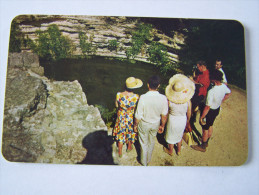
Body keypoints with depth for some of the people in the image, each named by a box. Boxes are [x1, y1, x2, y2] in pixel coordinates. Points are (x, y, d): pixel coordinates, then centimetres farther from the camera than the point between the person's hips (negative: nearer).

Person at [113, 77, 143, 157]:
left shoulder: (119, 95, -25)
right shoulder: (136, 97, -30)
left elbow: (116, 105, -7)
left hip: (121, 118, 1)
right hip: (131, 119, -1)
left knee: (121, 134, 23)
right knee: (130, 132, 27)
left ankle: (120, 152, 42)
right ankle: (129, 147, 53)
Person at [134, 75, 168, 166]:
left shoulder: (143, 98, -31)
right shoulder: (163, 98, -23)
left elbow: (138, 115, -21)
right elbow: (164, 115, -9)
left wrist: (135, 125, -3)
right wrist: (162, 125, 8)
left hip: (144, 124, -2)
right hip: (155, 124, 3)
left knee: (144, 143, 21)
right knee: (151, 142, 28)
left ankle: (144, 162, 43)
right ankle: (148, 160, 50)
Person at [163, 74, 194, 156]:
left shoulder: (169, 101, -28)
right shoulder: (188, 101, -24)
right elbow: (189, 114, -9)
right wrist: (187, 121, 12)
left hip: (173, 120, -2)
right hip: (183, 120, 2)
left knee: (171, 136, 24)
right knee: (179, 135, 29)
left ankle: (170, 151, 48)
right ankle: (179, 151, 50)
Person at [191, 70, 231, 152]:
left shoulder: (211, 92, -37)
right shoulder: (224, 86, -13)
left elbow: (207, 107, -30)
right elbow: (229, 93, 10)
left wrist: (202, 117, -18)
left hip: (210, 111, -7)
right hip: (217, 109, 8)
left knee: (205, 129, 13)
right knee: (210, 126, 27)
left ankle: (203, 146, 34)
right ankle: (206, 142, 49)